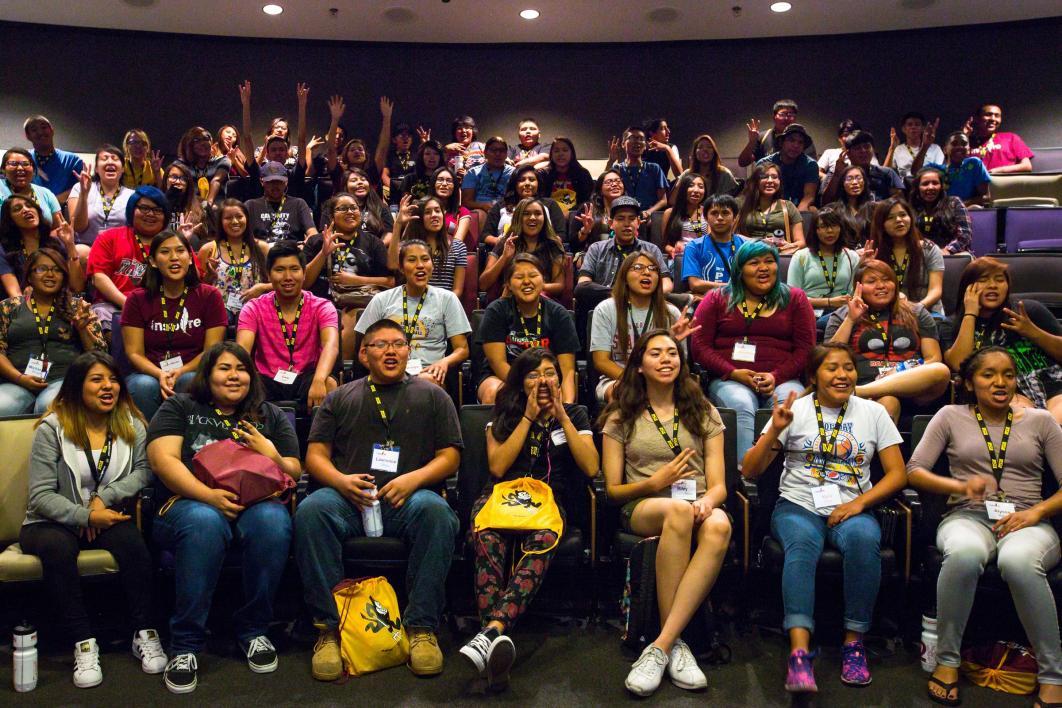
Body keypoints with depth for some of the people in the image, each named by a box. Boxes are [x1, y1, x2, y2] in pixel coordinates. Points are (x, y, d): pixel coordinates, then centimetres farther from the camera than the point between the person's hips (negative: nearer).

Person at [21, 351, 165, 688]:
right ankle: (83, 642, -27)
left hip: (108, 518, 2)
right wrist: (86, 516, -22)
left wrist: (105, 497, -21)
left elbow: (145, 469, -7)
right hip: (53, 523, -2)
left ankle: (145, 633, -20)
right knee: (56, 548, -36)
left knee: (131, 541, -31)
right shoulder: (52, 428, -4)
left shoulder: (131, 423, 6)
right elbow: (41, 495, -11)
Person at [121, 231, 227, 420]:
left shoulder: (209, 296, 3)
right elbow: (134, 353, 0)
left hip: (192, 374, -1)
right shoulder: (138, 299, 5)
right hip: (150, 374, 1)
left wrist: (181, 372, -18)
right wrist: (160, 374, -20)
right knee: (144, 386, -33)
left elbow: (211, 351, 0)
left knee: (191, 382, -34)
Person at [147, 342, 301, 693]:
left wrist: (272, 456, -7)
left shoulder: (270, 415, 22)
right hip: (190, 502, -2)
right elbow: (162, 459, -2)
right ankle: (185, 645, -26)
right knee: (204, 522, -38)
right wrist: (209, 495, -16)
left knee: (272, 520, -34)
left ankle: (253, 630, -15)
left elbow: (294, 473, 16)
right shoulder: (180, 407, 15)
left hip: (255, 503, 2)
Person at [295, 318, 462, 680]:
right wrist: (341, 481, -8)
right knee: (311, 510, -32)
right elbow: (316, 455, 15)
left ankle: (422, 626, -28)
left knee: (435, 510, -36)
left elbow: (450, 456, 12)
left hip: (408, 499, -1)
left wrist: (414, 479, -8)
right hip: (347, 497, 1)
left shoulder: (432, 395, 20)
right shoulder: (340, 397, 23)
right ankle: (329, 626, -24)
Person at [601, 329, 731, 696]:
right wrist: (654, 483, -11)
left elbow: (718, 485, 9)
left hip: (697, 507, 2)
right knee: (678, 509, -39)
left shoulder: (704, 414, 17)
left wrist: (706, 502, -16)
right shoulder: (621, 418, 13)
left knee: (718, 525, -37)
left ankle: (661, 646, -36)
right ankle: (676, 643, -30)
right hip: (643, 508, -1)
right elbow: (612, 490, 9)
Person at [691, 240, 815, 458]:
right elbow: (700, 346, 7)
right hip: (729, 380, -1)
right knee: (742, 408, -35)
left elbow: (805, 348, 10)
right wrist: (733, 373, -9)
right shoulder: (717, 299, 17)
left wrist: (776, 376, -9)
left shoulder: (794, 298, 19)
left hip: (782, 380, 1)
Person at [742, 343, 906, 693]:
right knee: (802, 543, -35)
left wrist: (859, 503, -9)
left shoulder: (873, 413, 11)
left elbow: (897, 474, 7)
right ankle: (799, 652, -43)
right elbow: (749, 472, 2)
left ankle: (854, 642, -22)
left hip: (852, 508, 1)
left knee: (864, 538, -34)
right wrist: (775, 431, -14)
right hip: (799, 506, -1)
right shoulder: (794, 410, 6)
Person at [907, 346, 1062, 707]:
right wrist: (960, 486, -12)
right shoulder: (951, 417, 14)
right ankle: (946, 660, -19)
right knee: (965, 553, -39)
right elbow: (913, 471, 6)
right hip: (968, 517, 0)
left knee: (1018, 560, -39)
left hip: (1027, 522, 0)